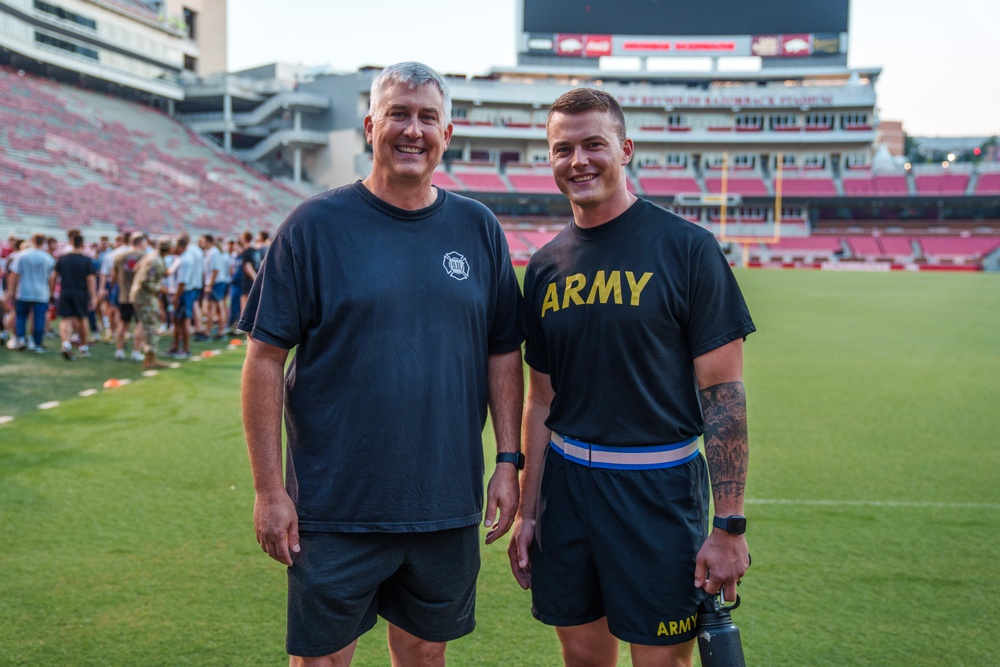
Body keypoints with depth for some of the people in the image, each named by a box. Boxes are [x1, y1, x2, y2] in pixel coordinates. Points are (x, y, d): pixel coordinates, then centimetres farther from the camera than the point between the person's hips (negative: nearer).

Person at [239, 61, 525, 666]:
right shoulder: (316, 225, -6)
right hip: (336, 509, -3)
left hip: (448, 505, 3)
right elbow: (266, 359, -6)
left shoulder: (479, 229, 5)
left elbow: (504, 354, 9)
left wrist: (509, 462, 3)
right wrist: (269, 488, -9)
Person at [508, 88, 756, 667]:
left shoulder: (688, 248, -8)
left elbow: (723, 392, -9)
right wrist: (527, 512, 11)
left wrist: (730, 525, -12)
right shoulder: (546, 266, 7)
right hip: (566, 483, 5)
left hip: (659, 488, -4)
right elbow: (541, 399, 12)